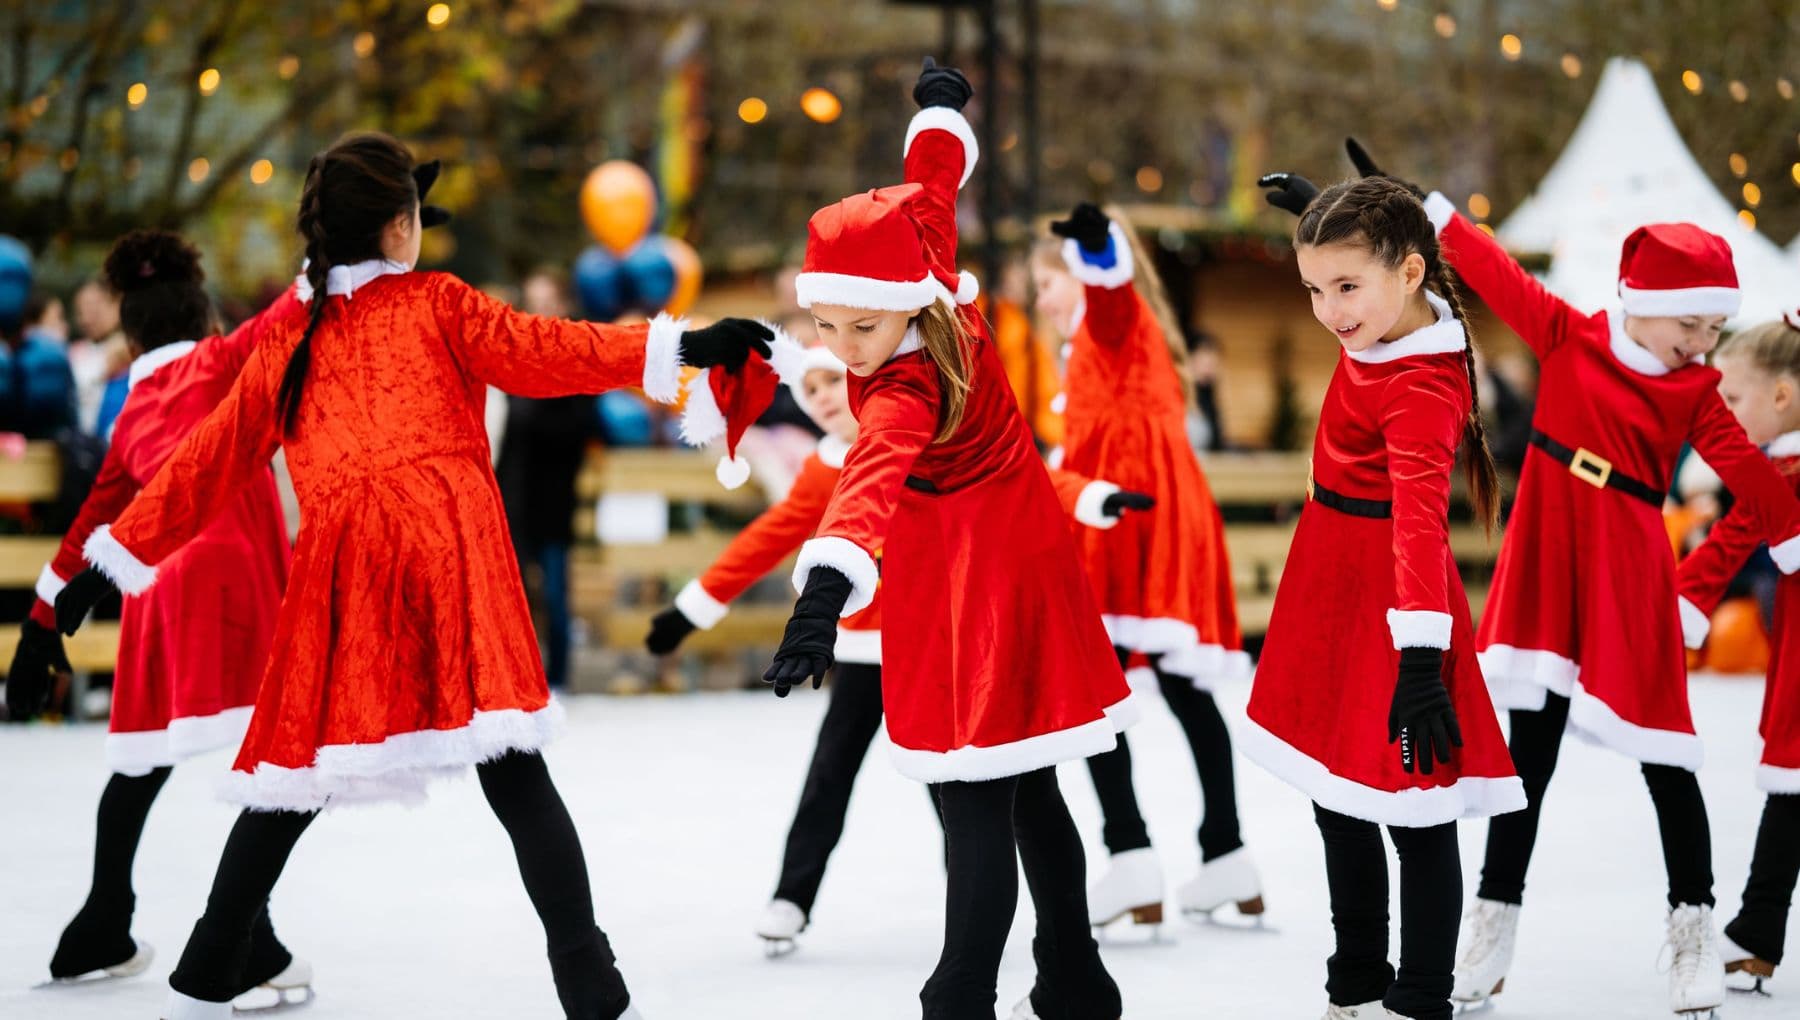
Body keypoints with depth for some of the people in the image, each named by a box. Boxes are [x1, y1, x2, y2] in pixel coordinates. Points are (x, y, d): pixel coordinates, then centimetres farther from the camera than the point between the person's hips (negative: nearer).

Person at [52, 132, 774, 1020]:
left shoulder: (286, 343, 21)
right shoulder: (435, 303, 12)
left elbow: (210, 464, 24)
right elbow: (543, 352, 0)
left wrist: (114, 558, 32)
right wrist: (678, 347, -4)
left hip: (339, 563, 3)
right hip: (451, 539, -3)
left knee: (296, 779, 15)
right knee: (512, 774, -6)